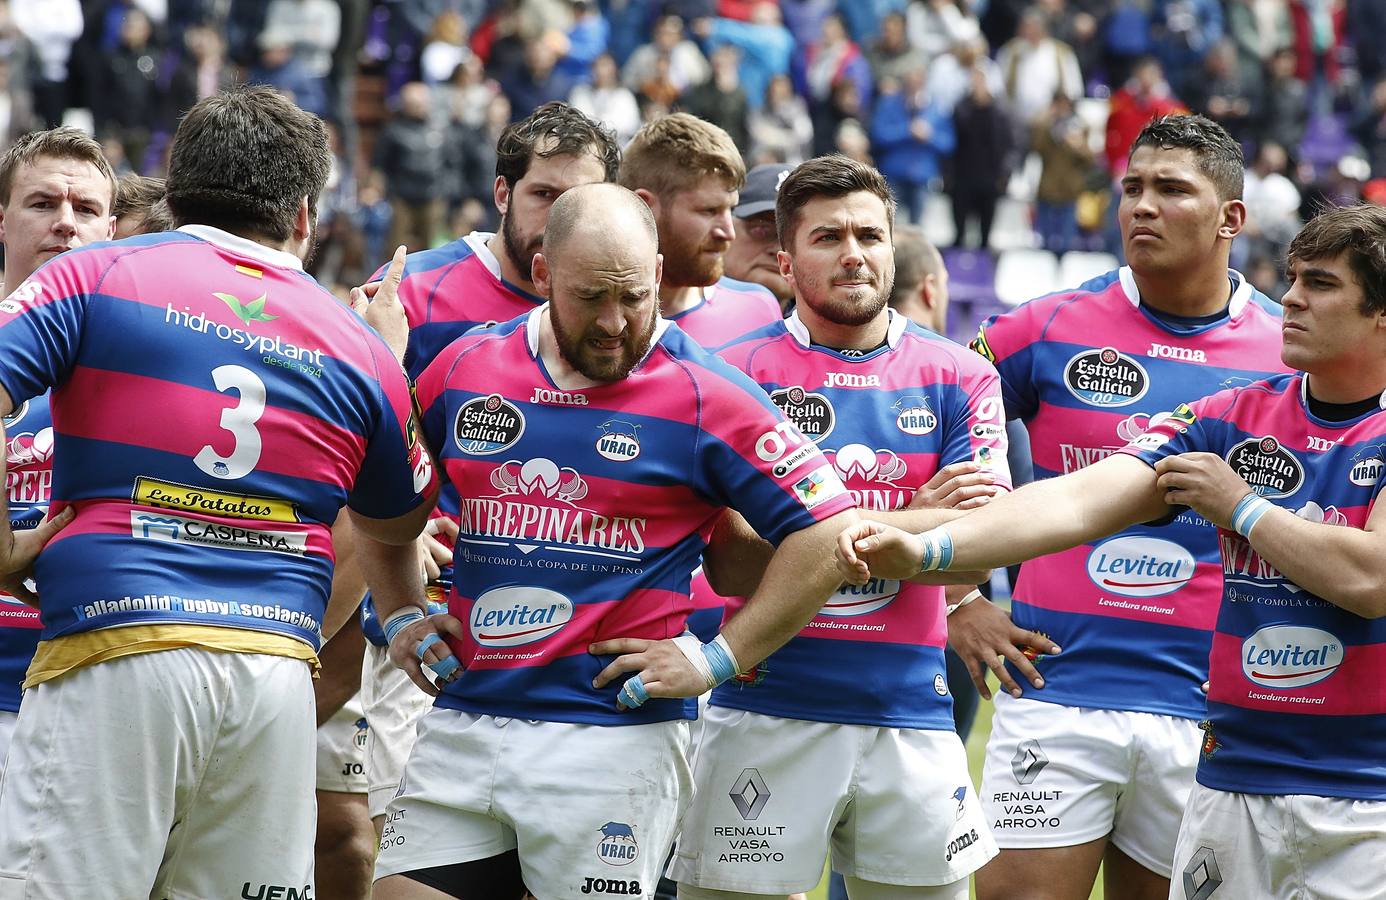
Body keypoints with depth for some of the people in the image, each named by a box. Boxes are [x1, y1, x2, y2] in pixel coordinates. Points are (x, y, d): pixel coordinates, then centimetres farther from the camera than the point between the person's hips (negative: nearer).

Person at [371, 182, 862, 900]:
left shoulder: (703, 396, -4)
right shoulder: (464, 371, 8)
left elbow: (827, 532, -4)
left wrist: (716, 658, -6)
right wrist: (398, 616, 13)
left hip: (614, 731, -4)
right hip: (461, 725, 4)